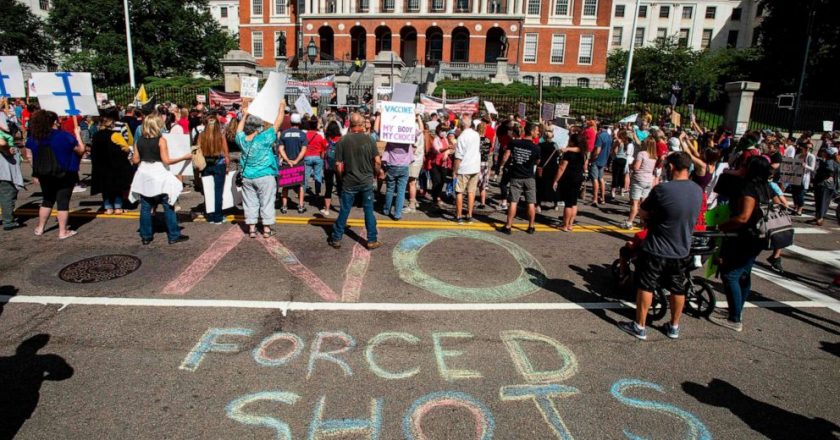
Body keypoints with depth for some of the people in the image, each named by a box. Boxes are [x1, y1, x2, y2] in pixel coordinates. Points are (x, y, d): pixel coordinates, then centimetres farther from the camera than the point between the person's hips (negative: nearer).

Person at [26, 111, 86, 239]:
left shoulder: (34, 138, -1)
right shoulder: (64, 136, -16)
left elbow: (31, 157, 7)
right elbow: (81, 150, -7)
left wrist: (36, 174, 18)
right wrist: (78, 134, 5)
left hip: (45, 175, 5)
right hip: (65, 175, -5)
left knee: (47, 200, 20)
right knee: (63, 202, 0)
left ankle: (40, 228, 28)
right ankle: (63, 232, 2)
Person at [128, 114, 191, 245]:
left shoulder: (139, 141, 4)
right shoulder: (161, 140, -10)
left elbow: (136, 160, 7)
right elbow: (166, 161, -14)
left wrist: (131, 159, 29)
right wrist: (184, 157, -6)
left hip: (144, 174, 5)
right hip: (158, 174, -5)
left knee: (145, 207, 10)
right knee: (168, 206, 3)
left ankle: (145, 236, 16)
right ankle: (174, 236, 5)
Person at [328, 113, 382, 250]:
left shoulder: (343, 141, -7)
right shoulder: (369, 139, -5)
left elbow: (338, 164, -6)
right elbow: (378, 161, -7)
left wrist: (341, 177, 10)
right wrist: (375, 174, 10)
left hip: (349, 182, 0)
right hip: (367, 181, 0)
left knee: (344, 211, 9)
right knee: (369, 210, 9)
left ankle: (336, 239, 18)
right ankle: (372, 240, 14)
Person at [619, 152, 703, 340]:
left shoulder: (662, 189, -21)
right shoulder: (698, 191, -1)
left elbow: (643, 214, -10)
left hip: (656, 250, -6)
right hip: (681, 251, 6)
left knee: (645, 287, 8)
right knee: (677, 289, 18)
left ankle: (639, 327, 17)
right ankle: (674, 327, 33)